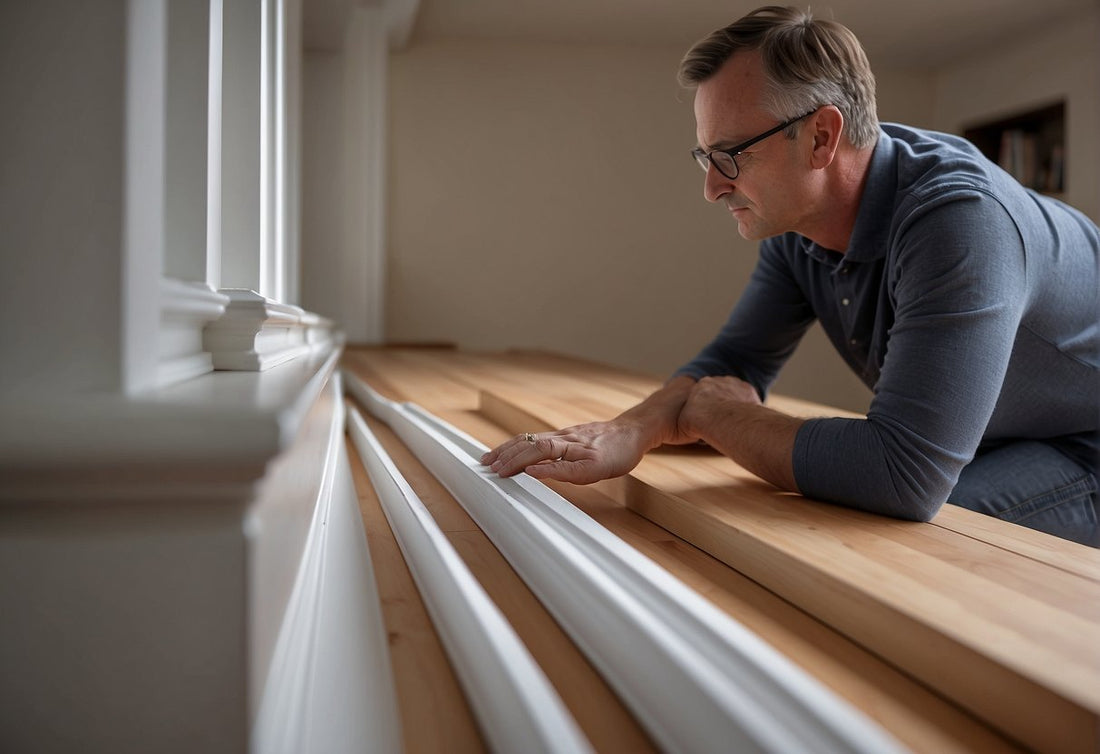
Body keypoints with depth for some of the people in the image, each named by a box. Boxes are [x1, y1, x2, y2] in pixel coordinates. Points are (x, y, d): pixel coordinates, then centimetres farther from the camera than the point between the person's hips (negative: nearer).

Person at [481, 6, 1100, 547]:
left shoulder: (956, 221, -36)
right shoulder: (795, 223, -8)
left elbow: (908, 478, -44)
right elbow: (735, 362, -1)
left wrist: (715, 417, -29)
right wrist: (629, 433, -25)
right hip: (966, 441, 7)